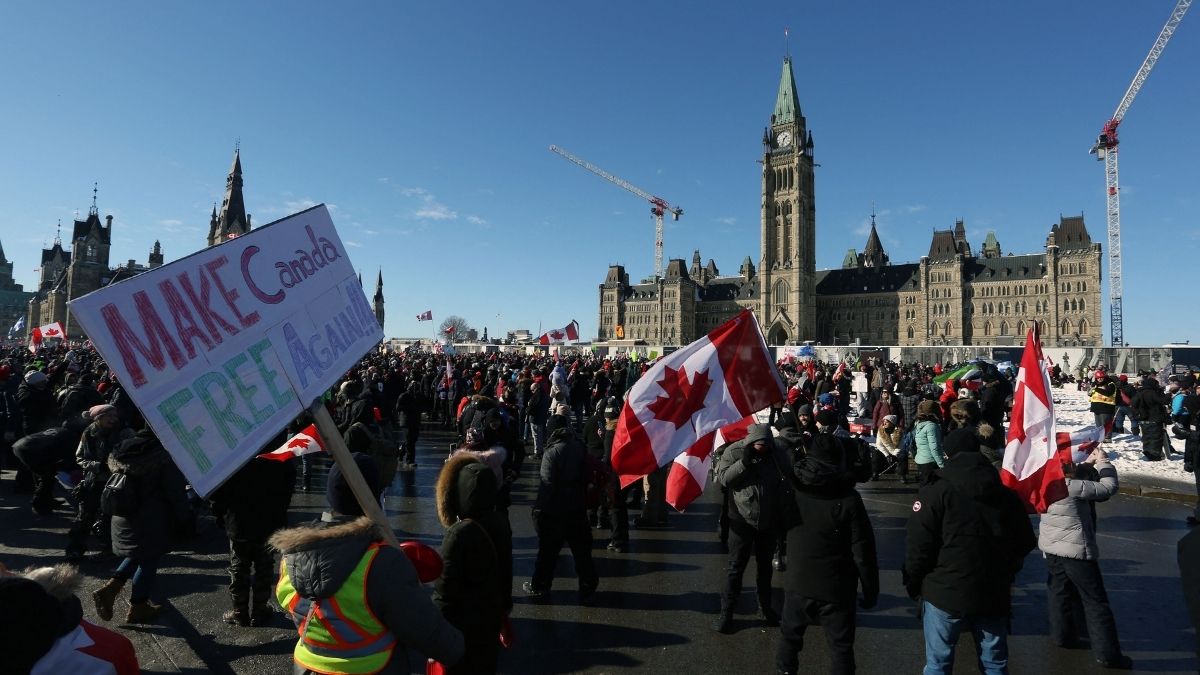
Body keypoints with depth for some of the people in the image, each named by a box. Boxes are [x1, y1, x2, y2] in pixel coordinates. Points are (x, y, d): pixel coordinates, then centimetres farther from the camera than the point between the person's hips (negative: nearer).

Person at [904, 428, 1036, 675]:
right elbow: (1024, 544, 14)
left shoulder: (935, 491, -12)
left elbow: (918, 547, -15)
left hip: (945, 594, -5)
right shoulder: (1006, 494, 7)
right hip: (994, 595, 5)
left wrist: (913, 585, -1)